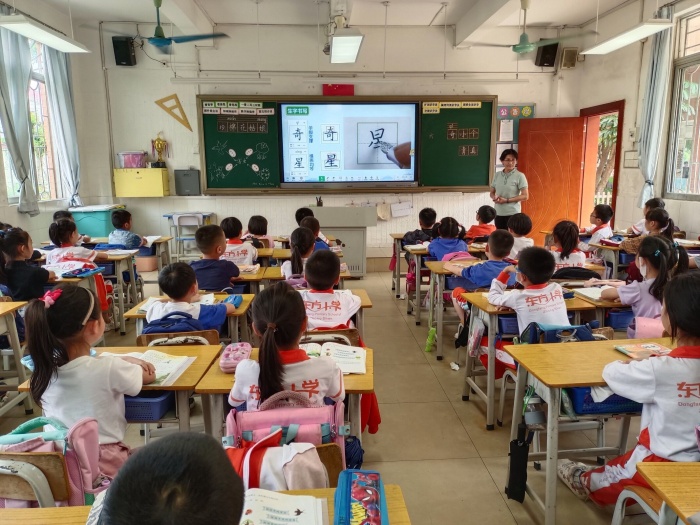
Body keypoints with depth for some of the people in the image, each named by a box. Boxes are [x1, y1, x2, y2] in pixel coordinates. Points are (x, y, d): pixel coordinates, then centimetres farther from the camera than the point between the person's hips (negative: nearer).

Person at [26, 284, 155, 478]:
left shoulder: (45, 367, -6)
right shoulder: (108, 369, -22)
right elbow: (149, 377, -3)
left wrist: (126, 361, 11)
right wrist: (129, 363, 16)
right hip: (103, 463, -6)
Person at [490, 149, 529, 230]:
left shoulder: (520, 176, -5)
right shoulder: (497, 175, 7)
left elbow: (525, 196, -8)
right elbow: (492, 192, 16)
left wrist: (507, 200, -15)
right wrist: (494, 197, -8)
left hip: (513, 213, -4)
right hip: (498, 213, 4)